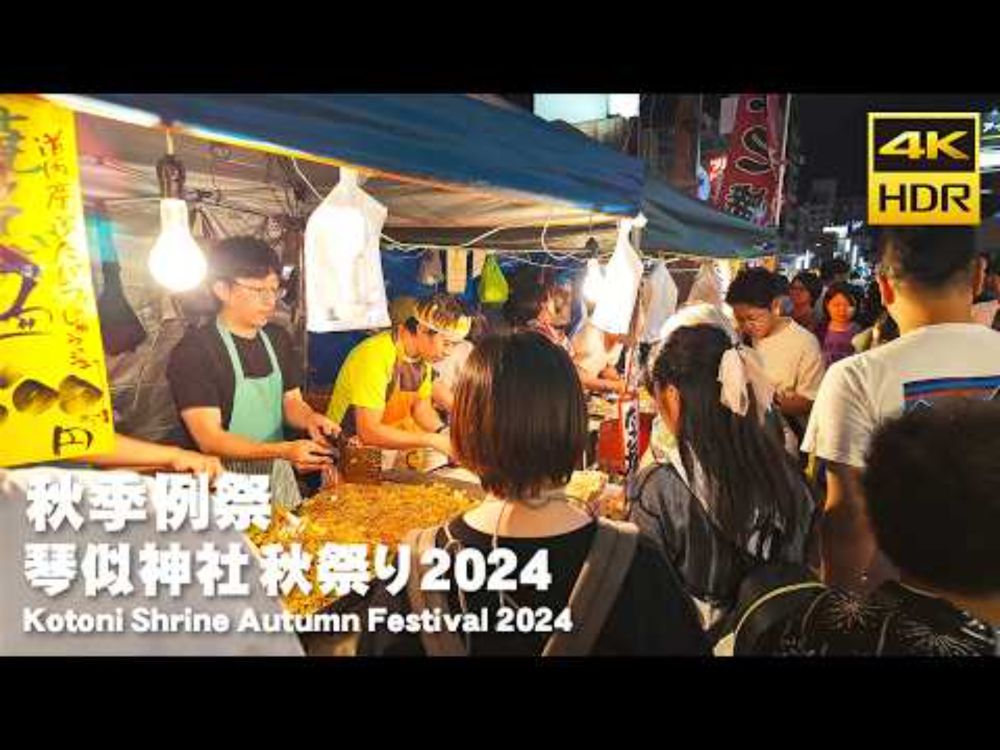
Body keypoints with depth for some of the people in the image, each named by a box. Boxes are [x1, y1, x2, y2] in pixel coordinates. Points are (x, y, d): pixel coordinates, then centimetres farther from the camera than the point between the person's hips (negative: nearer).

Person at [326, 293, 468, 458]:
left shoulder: (423, 352, -4)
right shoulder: (375, 356, -26)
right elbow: (368, 432, -29)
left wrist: (444, 433, -11)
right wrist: (432, 440, -29)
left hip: (394, 437, 7)